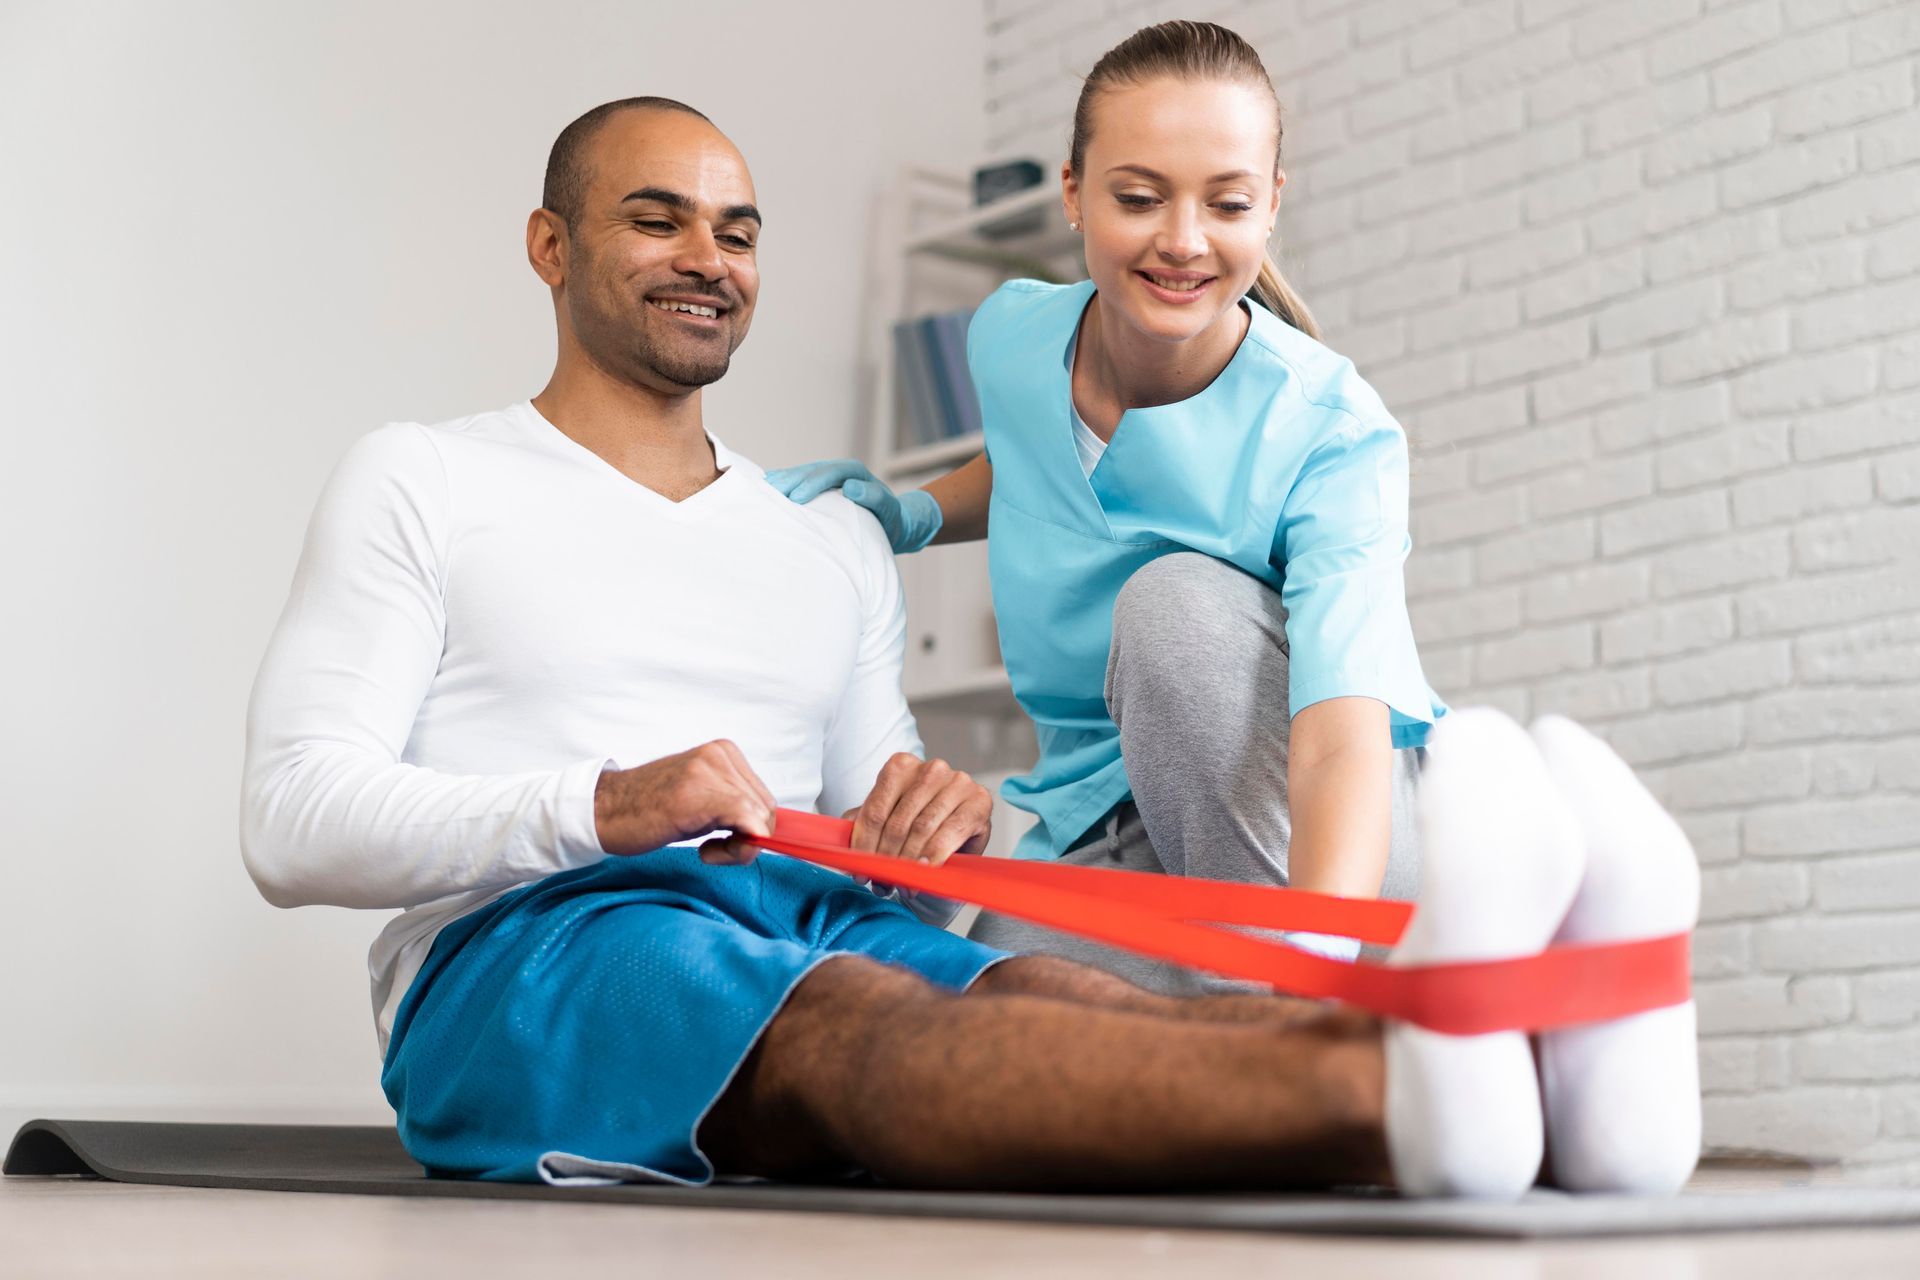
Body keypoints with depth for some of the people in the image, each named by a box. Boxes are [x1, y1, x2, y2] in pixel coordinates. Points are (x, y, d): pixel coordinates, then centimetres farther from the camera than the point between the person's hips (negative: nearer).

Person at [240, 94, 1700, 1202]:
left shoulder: (836, 543, 23)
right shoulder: (420, 480, 10)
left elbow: (893, 867, 20)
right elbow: (293, 822, -1)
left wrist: (940, 828, -7)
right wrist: (604, 808, -18)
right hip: (514, 950, -4)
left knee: (1049, 993, -30)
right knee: (852, 1020, -37)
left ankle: (1533, 1040, -59)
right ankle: (1400, 1097, -65)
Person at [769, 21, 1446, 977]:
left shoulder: (1333, 432, -22)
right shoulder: (1008, 340, -5)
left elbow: (1343, 736, -37)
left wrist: (1313, 960, -56)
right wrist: (913, 516, 2)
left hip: (1294, 839, -2)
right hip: (1100, 822, 3)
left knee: (1177, 599, -33)